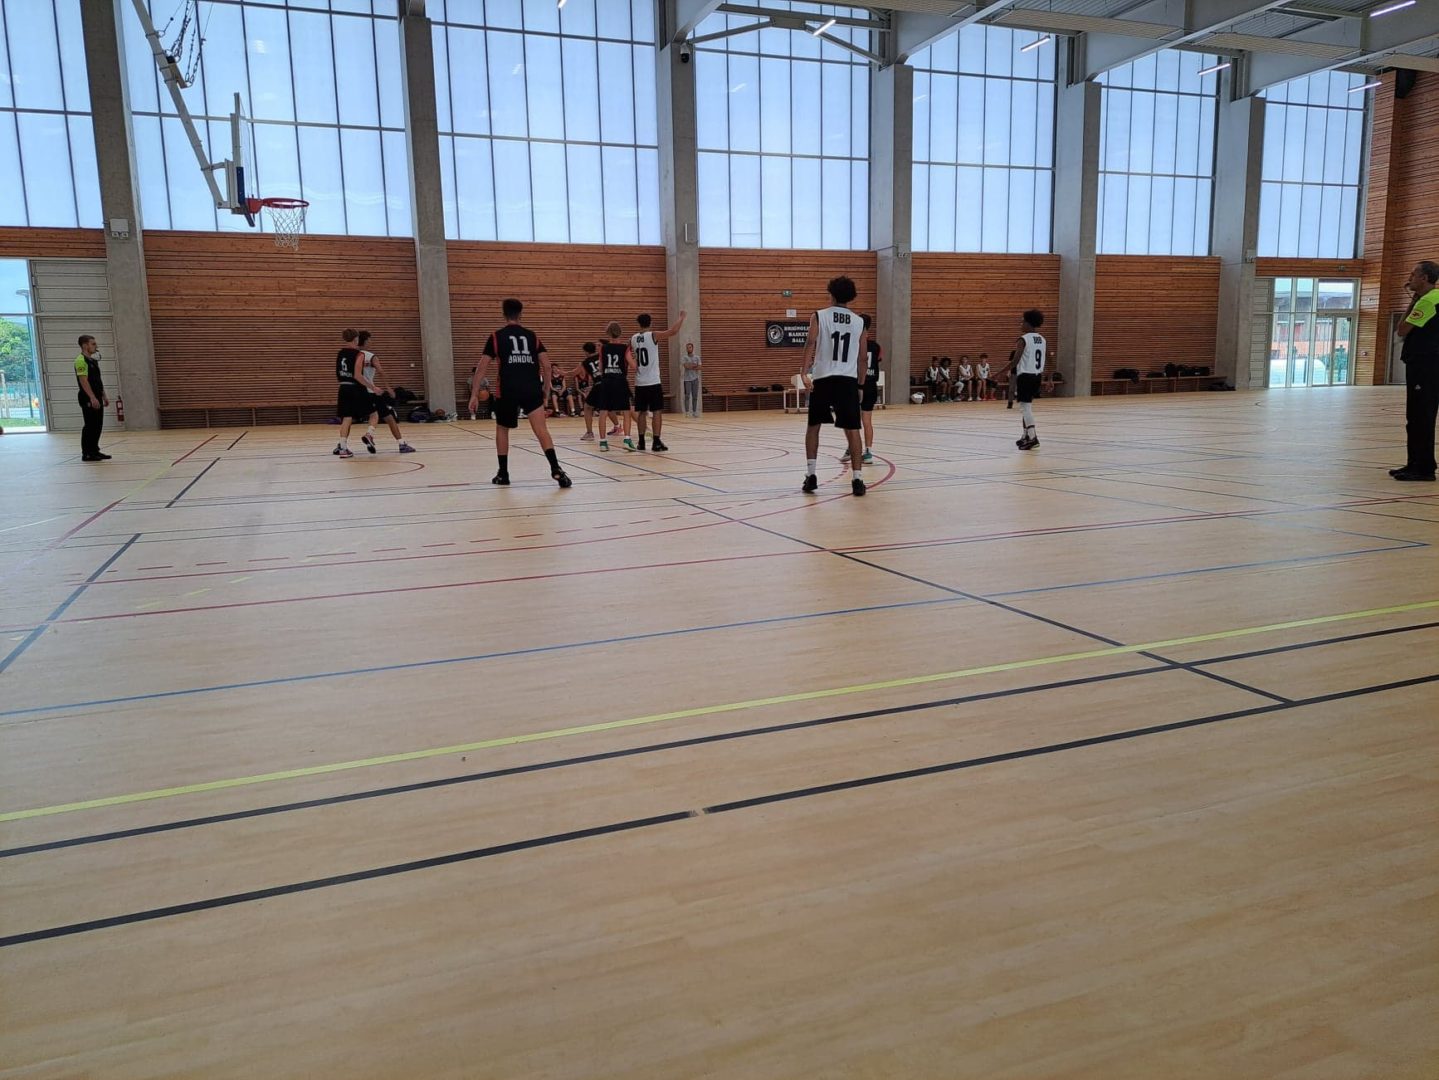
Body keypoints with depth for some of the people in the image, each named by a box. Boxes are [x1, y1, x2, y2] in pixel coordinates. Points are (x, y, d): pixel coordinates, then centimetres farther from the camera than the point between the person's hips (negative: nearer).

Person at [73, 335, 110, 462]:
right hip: (88, 399, -9)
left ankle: (94, 451, 19)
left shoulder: (93, 360, 18)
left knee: (98, 426, 11)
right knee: (90, 426, -6)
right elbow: (84, 381, -20)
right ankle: (86, 453, -1)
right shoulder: (81, 361, -12)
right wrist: (92, 398, -25)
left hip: (96, 399, 9)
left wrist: (104, 396, 21)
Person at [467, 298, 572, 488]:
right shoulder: (532, 335, 13)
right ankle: (556, 469, -26)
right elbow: (546, 365, 9)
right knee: (541, 429, -9)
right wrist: (545, 389, 20)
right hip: (532, 390, 1)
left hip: (507, 391, 0)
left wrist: (474, 395, 7)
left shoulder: (496, 337, 7)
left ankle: (503, 474, 21)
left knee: (502, 429, 19)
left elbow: (481, 367, 4)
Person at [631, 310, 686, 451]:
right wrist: (681, 317, -1)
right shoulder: (653, 335, -7)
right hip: (653, 382, -5)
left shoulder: (633, 339, 8)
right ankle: (656, 442, -7)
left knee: (642, 412, 12)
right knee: (657, 411, -2)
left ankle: (641, 442, 12)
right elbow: (673, 331, -14)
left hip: (639, 383, 5)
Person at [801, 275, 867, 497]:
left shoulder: (818, 316, 4)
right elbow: (862, 356, 14)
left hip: (822, 378, -1)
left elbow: (811, 343, -10)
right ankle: (856, 479, -4)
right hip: (848, 380, 1)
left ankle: (810, 476, 9)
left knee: (814, 426, 14)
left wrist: (804, 372, -16)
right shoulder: (859, 322, 11)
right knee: (852, 430, 2)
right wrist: (859, 383, 25)